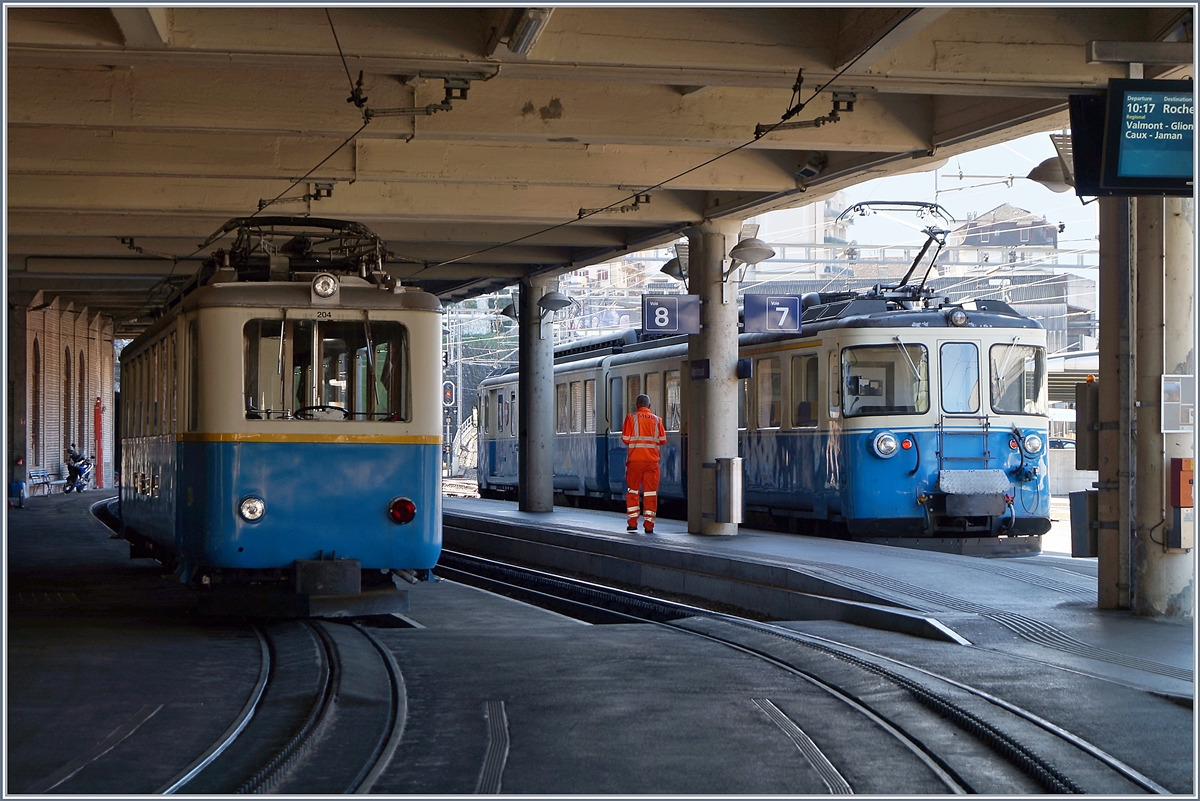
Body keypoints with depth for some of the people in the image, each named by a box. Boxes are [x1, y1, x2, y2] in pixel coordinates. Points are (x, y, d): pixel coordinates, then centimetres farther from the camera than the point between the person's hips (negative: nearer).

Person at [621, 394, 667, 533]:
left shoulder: (631, 418, -2)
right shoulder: (657, 419, 5)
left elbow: (625, 439, -4)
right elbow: (663, 440, 7)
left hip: (635, 459, -1)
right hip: (652, 460, 1)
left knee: (632, 490, 10)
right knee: (650, 492, 3)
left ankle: (633, 523, 7)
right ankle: (649, 525, -1)